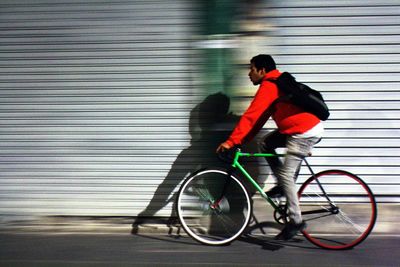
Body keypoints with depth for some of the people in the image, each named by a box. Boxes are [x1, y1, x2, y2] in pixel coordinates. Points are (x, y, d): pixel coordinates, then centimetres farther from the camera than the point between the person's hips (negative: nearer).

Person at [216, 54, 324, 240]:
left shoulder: (268, 86, -12)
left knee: (286, 175, -7)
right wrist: (241, 140, 13)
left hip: (305, 133, -10)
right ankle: (283, 185, 15)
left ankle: (296, 221, 0)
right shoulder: (276, 82, 18)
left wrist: (231, 141, -17)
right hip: (306, 127, 10)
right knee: (265, 144, 13)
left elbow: (251, 116, -18)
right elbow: (259, 118, 18)